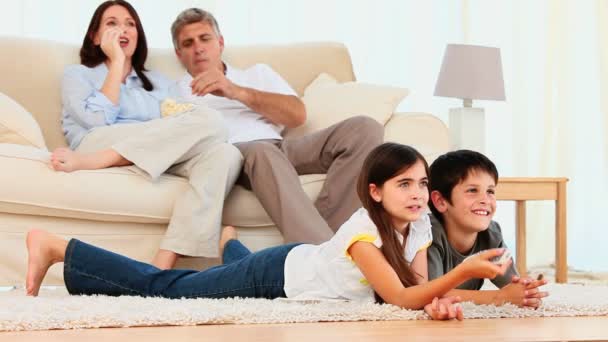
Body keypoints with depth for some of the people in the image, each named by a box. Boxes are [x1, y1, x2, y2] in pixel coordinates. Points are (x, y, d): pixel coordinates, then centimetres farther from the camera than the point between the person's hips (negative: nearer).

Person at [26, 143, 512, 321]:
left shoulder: (419, 223, -12)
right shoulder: (363, 230, -35)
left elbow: (418, 284, -15)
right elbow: (401, 297, -40)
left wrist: (441, 299, -38)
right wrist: (463, 273, -52)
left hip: (299, 265, 7)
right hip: (278, 274, -7)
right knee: (163, 287, 4)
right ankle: (54, 246, 13)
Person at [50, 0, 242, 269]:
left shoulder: (159, 82, 31)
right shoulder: (78, 74, 18)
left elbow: (176, 134, 20)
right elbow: (97, 120, -3)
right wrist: (117, 62, 5)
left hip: (160, 160, 5)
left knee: (225, 154, -29)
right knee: (209, 121, -25)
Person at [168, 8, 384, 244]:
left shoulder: (258, 73, 29)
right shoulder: (174, 93, 26)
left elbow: (297, 115, 10)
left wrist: (238, 92, -2)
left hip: (281, 147, 4)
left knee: (364, 128, -19)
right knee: (262, 151, -41)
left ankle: (320, 234, -34)